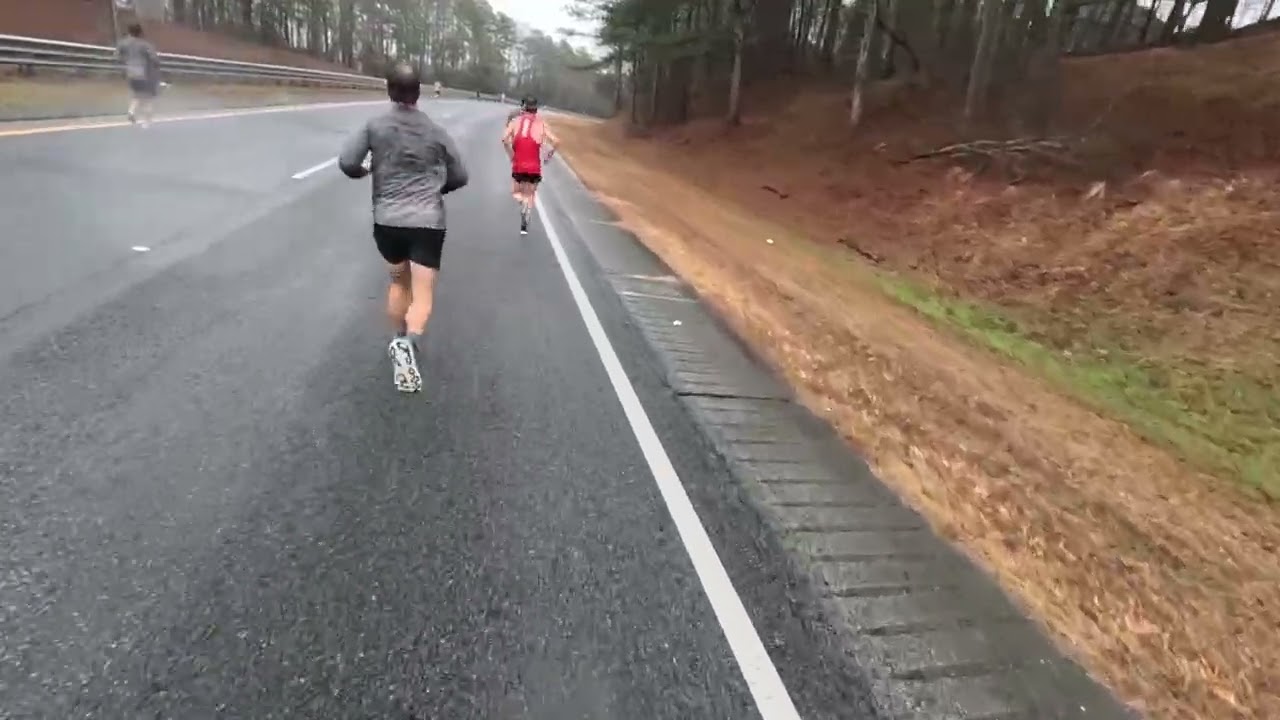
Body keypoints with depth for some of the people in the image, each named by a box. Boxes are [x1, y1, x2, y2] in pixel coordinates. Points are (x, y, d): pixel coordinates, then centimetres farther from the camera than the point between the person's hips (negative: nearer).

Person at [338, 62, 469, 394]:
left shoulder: (374, 126, 1)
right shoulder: (437, 132, 4)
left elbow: (346, 162, -7)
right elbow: (459, 178, 10)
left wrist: (365, 171, 15)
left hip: (387, 220, 2)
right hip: (428, 222, -1)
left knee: (398, 282, 24)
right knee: (422, 293, -2)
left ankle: (398, 342, 31)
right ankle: (409, 344, -26)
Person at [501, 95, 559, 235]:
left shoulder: (515, 121, 4)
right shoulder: (541, 123, 3)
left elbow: (505, 139, -11)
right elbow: (555, 141, -8)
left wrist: (511, 155, 1)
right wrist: (550, 154, 7)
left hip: (518, 165, 0)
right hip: (534, 166, 0)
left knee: (516, 192, 19)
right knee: (530, 194, 16)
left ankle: (523, 203, -16)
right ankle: (524, 226, 11)